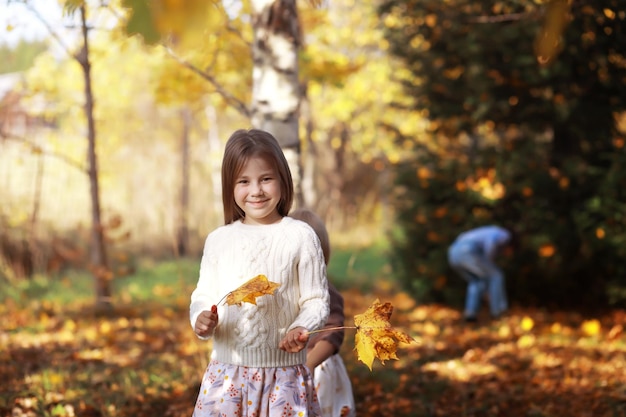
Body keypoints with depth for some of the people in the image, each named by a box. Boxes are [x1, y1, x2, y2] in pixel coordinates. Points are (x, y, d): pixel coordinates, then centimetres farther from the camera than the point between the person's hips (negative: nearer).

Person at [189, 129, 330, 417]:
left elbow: (316, 299, -1)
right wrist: (202, 320, -10)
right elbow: (204, 296, 11)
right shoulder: (218, 240, 6)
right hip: (227, 370, 2)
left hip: (283, 373, -2)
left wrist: (301, 329, -20)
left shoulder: (300, 237, -2)